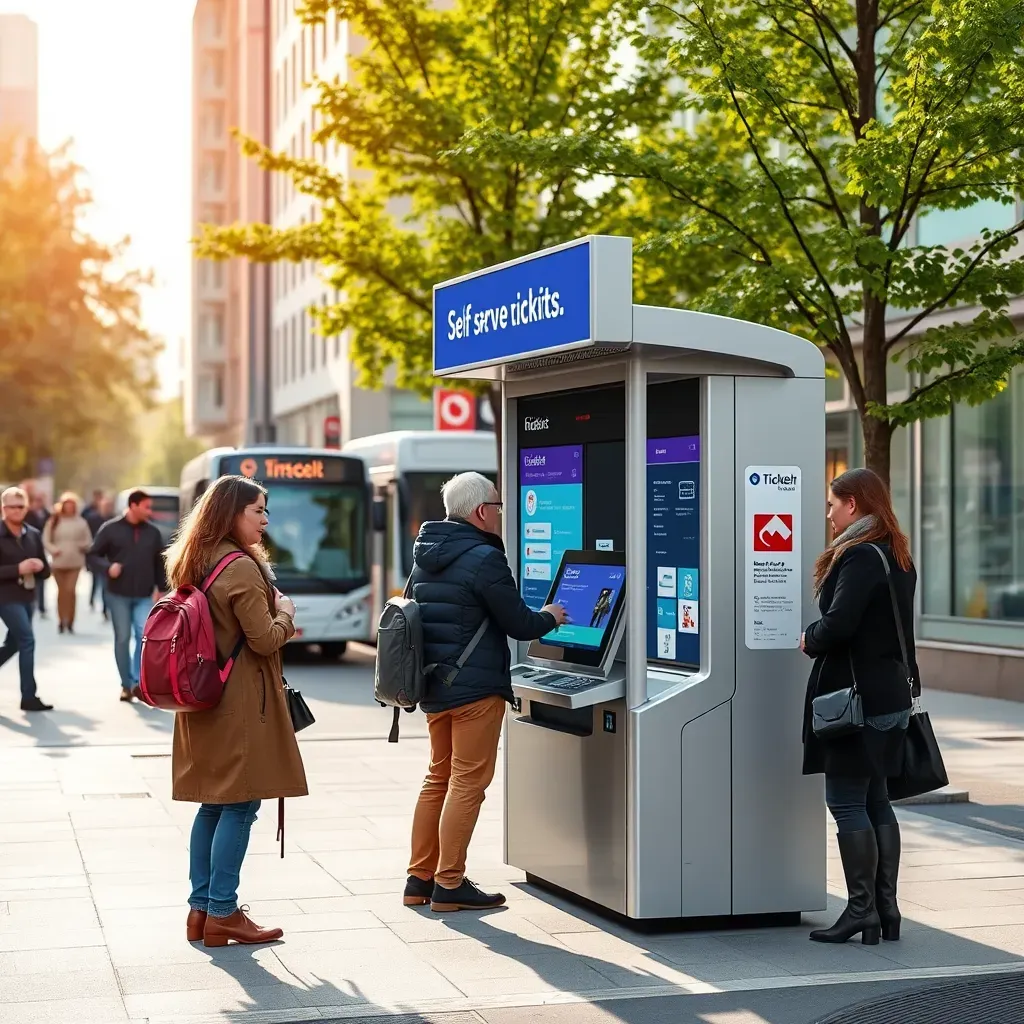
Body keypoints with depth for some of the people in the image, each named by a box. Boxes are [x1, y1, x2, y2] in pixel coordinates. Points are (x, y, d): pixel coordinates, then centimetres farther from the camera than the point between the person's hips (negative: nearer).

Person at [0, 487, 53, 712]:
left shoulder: (33, 535, 9)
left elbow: (46, 570, 12)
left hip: (27, 597, 7)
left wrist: (40, 566, -10)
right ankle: (29, 697, -7)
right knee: (27, 640, -13)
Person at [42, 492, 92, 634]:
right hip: (58, 562, 1)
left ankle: (70, 622, -5)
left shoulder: (80, 522, 1)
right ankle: (62, 621, 16)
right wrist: (53, 549, -14)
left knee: (70, 590, -10)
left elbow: (88, 541, 7)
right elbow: (46, 539, 2)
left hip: (75, 562, -1)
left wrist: (83, 546, -13)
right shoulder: (54, 521, 1)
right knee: (61, 591, 8)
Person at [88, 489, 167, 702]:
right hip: (118, 595, -1)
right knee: (122, 639, 5)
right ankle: (126, 685, 15)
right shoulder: (110, 529, -2)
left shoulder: (153, 532, 6)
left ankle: (137, 681, -6)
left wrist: (160, 587, 4)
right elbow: (93, 556, 1)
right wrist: (107, 567, -17)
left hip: (144, 596, 1)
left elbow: (160, 563, 13)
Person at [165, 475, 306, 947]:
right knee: (239, 805, -5)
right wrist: (285, 613, 2)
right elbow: (264, 639, -17)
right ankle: (222, 913, -2)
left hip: (205, 696, 9)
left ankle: (200, 907, 16)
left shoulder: (194, 565, 14)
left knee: (213, 803, 13)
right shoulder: (242, 568, -15)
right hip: (241, 701, -9)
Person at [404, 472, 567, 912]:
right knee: (468, 782, -2)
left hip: (434, 686, 9)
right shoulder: (484, 559, -16)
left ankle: (419, 880, 18)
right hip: (476, 688, -9)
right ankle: (449, 884, 0)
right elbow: (519, 625, -12)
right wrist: (549, 617, 8)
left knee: (438, 778, 16)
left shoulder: (425, 558, 11)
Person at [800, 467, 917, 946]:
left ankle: (862, 907, -4)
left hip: (857, 696, -10)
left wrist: (810, 640, -5)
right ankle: (886, 906, 15)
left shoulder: (859, 557, -16)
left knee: (846, 801, -4)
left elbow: (838, 624, -25)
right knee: (875, 799, 13)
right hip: (891, 693, 10)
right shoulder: (898, 557, 13)